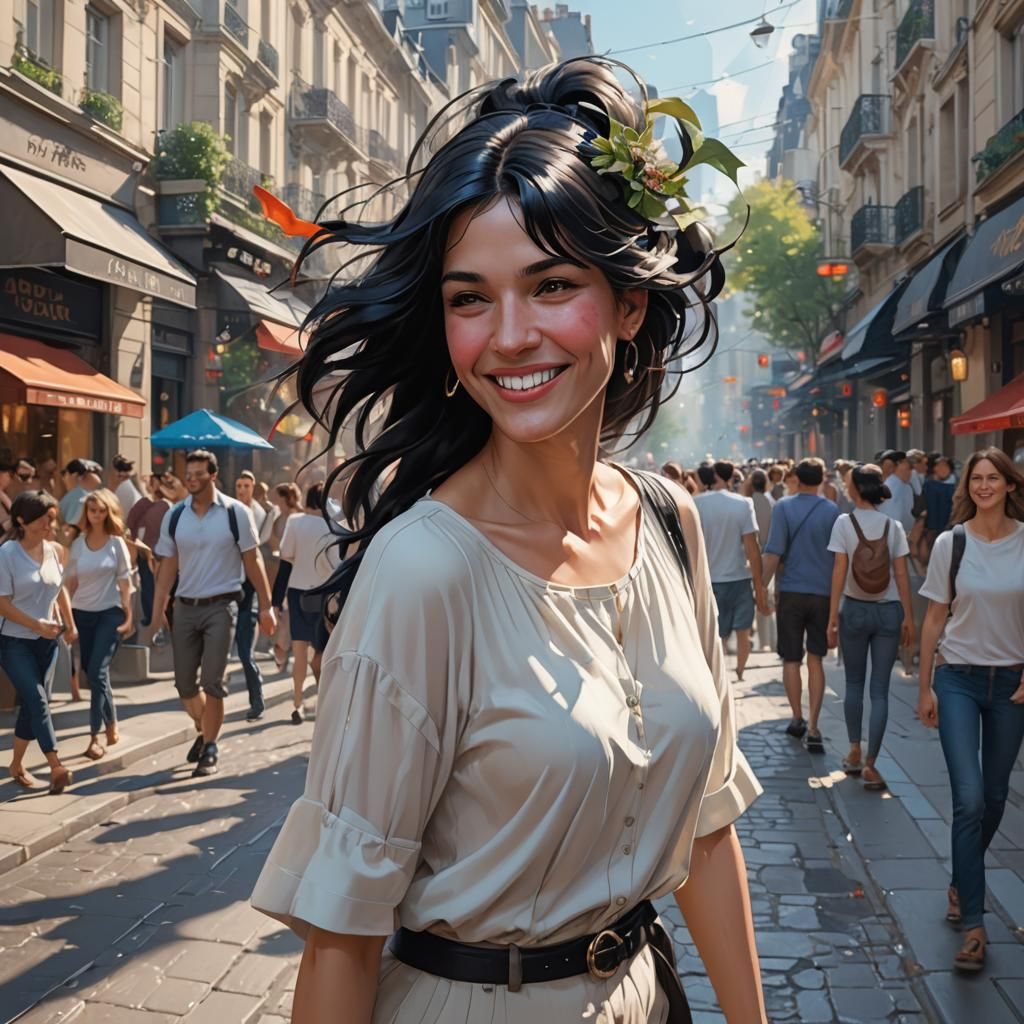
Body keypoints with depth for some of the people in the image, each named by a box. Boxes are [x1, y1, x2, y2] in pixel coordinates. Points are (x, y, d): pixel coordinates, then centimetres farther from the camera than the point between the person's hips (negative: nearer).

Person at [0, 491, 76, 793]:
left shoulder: (56, 551, -1)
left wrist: (70, 625, 10)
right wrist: (36, 625, -19)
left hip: (46, 640, 5)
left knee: (31, 702, 10)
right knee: (37, 700, -12)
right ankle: (56, 767, -12)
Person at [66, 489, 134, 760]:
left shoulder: (116, 543, -3)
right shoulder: (78, 543, 4)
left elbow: (125, 582, -2)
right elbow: (72, 581, 7)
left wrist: (128, 617, -5)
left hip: (110, 613, -4)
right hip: (82, 613, 4)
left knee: (97, 673, -11)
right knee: (91, 673, 8)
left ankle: (96, 736, -9)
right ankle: (110, 725, 26)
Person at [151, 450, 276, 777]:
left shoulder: (235, 512, -6)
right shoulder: (174, 516, 4)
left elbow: (252, 561, -3)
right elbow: (168, 566, 7)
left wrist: (266, 606, -5)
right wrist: (157, 614, 2)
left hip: (221, 606, -4)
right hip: (185, 606, 4)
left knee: (213, 682, -3)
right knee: (184, 682, 9)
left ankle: (210, 748, 11)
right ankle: (204, 730, 35)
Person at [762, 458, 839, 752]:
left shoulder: (783, 507, -5)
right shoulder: (832, 510, 0)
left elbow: (774, 553, -11)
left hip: (791, 592, -1)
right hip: (823, 593, 1)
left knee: (791, 659, 12)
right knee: (815, 661, 7)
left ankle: (797, 718, 21)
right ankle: (813, 728, 1)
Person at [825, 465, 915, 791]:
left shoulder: (845, 522, -7)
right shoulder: (893, 526, -1)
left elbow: (839, 571, -9)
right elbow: (901, 574, -3)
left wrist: (833, 615, -6)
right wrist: (908, 617, 3)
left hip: (855, 610, -1)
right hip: (889, 611, 1)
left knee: (854, 683, 16)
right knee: (880, 689, 3)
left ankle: (855, 754, 22)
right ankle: (870, 765, 1)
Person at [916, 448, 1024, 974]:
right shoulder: (950, 544, -4)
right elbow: (935, 619, 1)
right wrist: (924, 687, 1)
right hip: (958, 678, -1)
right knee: (969, 799, -8)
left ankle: (962, 883, 37)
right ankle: (973, 923, -3)